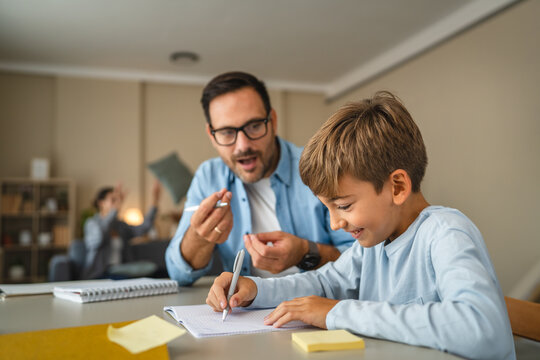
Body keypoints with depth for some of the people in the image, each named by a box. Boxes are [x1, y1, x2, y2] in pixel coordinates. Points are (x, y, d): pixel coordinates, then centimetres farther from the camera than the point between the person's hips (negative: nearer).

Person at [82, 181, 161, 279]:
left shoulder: (120, 225, 16)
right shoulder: (91, 223, -1)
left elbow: (144, 227, 3)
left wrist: (154, 202, -5)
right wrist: (115, 209, -36)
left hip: (120, 268, 7)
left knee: (150, 266, -22)